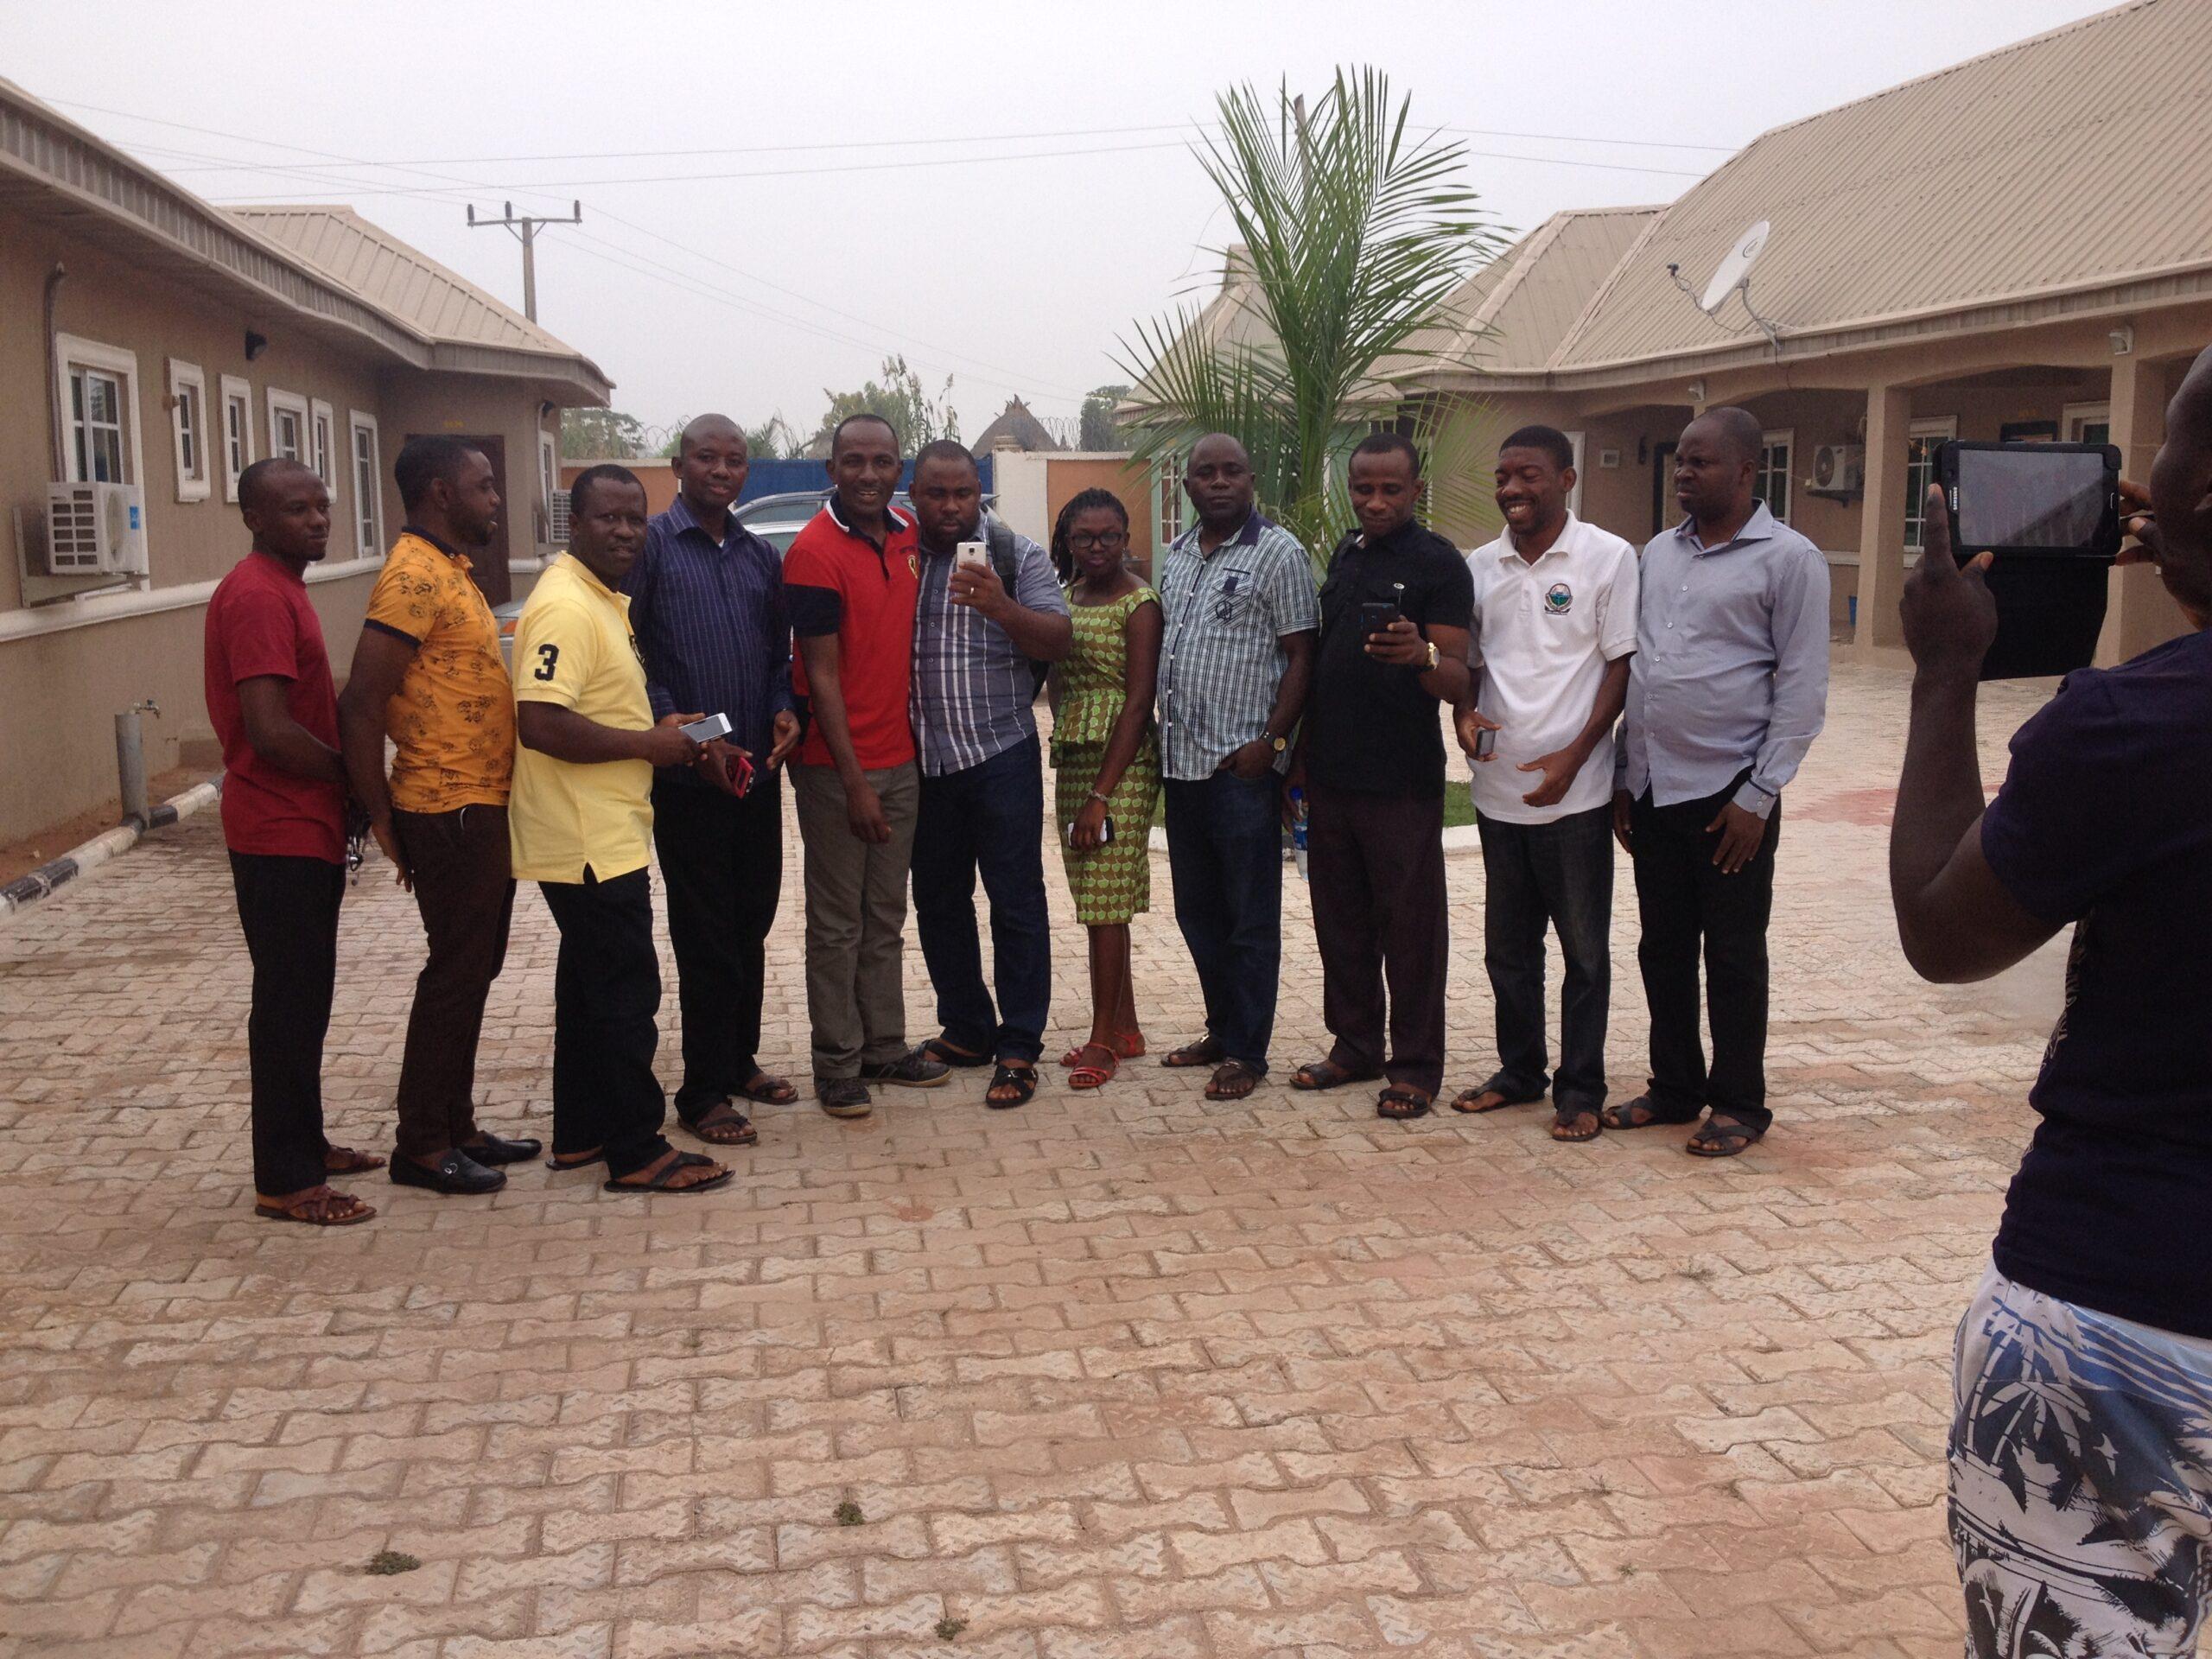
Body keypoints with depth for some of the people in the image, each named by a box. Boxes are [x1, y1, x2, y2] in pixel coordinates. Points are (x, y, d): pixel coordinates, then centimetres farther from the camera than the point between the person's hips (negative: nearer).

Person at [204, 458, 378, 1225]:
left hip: (306, 829, 10)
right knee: (290, 1002, -3)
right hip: (281, 836, -10)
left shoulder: (281, 588, 14)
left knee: (302, 996, 17)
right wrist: (356, 775, -11)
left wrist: (347, 783, 8)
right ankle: (285, 1181, 5)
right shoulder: (257, 596, -18)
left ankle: (303, 1144, 29)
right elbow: (271, 732, -25)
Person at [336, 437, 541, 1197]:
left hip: (482, 804, 10)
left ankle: (456, 1125, 26)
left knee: (472, 969, 15)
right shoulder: (414, 576, -17)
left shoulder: (449, 569, 15)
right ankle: (422, 1146, 9)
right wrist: (382, 817, -17)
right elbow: (361, 703, -22)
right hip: (449, 811, -10)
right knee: (455, 973, -2)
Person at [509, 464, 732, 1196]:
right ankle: (637, 1153, 6)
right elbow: (541, 723, -28)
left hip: (604, 836, 11)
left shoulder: (607, 600, 13)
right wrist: (648, 744, -20)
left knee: (591, 986, 17)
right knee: (625, 993, -3)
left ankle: (582, 1132, 28)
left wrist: (663, 733, 8)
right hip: (589, 842, -11)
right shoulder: (565, 606, -19)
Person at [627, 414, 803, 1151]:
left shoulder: (762, 557, 13)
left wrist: (784, 710, -3)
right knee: (705, 936, 0)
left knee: (752, 924, 13)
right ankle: (704, 1094, 9)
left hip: (757, 770, 6)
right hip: (689, 777, -5)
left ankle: (739, 1062, 29)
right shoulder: (650, 546, -4)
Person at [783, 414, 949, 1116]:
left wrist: (913, 737, 12)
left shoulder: (908, 535, 6)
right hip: (837, 768, -6)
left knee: (885, 914, 15)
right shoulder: (815, 552, -15)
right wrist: (855, 783, -17)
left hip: (900, 758, 7)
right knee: (838, 922, 3)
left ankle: (884, 1046, 26)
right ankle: (837, 1066, 12)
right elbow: (822, 676, -16)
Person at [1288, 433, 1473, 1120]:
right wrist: (1300, 754, 15)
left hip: (1402, 783, -6)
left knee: (1410, 925, 2)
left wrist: (1423, 656, -35)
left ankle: (1415, 1066, 10)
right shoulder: (1344, 555, 12)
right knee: (1340, 918, 14)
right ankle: (1355, 1044, 26)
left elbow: (1457, 683, -13)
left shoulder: (1438, 563, -8)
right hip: (1331, 775, 7)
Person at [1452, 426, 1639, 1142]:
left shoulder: (1608, 558, -5)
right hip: (1498, 788, 5)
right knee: (1508, 944, 14)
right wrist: (1466, 714, -6)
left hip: (1574, 790, -5)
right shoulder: (1480, 567, 8)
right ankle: (1519, 1070, 28)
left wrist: (1575, 756, -14)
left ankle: (1580, 1089, 15)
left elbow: (1623, 665, -6)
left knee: (1583, 948, 4)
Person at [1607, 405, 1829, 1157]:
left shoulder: (1789, 560, -6)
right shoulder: (1658, 553, 12)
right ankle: (1674, 1087, 27)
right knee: (1663, 949, 13)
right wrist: (1623, 774, 12)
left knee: (1733, 956, 4)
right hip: (1653, 787, 6)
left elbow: (1803, 690, -8)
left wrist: (1759, 795, -13)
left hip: (1727, 793, -6)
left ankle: (1738, 1104, 17)